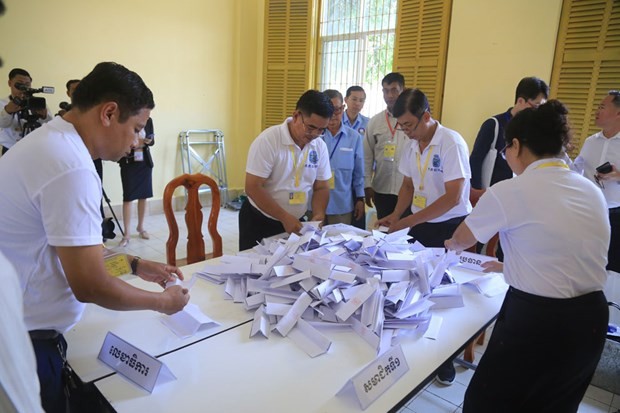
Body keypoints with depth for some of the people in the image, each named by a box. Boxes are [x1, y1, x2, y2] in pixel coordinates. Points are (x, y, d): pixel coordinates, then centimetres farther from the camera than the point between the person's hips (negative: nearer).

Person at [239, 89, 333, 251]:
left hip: (296, 222, 5)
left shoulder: (320, 146, -3)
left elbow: (321, 187, 6)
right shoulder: (268, 140, -19)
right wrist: (285, 217, -24)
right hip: (259, 222, -4)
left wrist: (318, 215, -12)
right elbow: (253, 187, -21)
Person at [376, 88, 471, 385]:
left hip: (450, 227, -6)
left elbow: (453, 197, -22)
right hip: (419, 226, 6)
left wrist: (407, 222, -21)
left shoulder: (452, 143, -18)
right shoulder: (412, 145, 2)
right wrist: (395, 216, -2)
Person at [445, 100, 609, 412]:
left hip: (535, 321, -7)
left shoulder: (508, 191, -14)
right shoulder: (592, 191, 5)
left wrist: (451, 244, 26)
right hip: (591, 318, 7)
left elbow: (463, 239, 3)